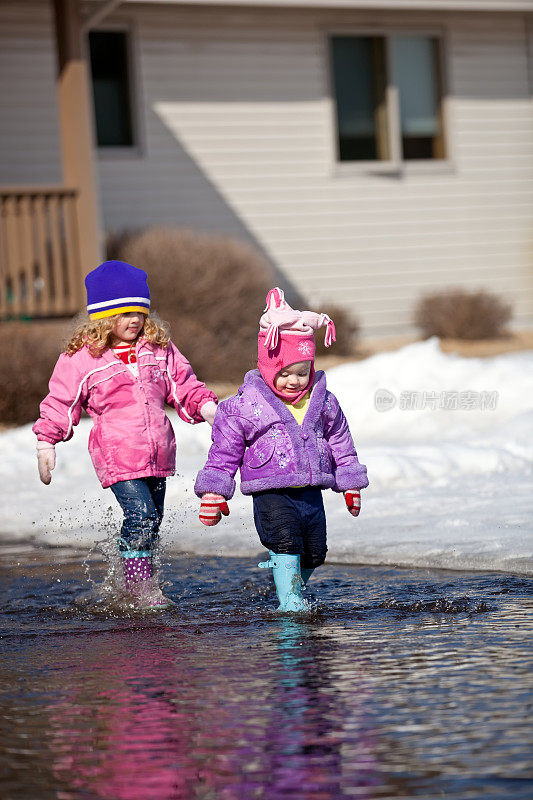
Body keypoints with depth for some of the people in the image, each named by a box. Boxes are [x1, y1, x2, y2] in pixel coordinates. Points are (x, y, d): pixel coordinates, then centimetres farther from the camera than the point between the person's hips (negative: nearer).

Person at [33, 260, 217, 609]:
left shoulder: (160, 349, 9)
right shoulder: (82, 357, -3)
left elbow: (183, 385, 16)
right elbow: (61, 401, 3)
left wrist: (205, 405, -1)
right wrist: (46, 443, 1)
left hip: (158, 452, 5)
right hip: (116, 454, -5)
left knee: (152, 521, 11)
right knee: (140, 515, -18)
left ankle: (143, 585, 25)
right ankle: (139, 588, -10)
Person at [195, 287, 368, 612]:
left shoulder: (323, 402, 7)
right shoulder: (246, 405, -6)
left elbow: (341, 444, 20)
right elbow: (224, 451, 1)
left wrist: (351, 485, 22)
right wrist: (215, 493, 0)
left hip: (311, 492, 5)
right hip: (271, 494, -5)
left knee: (314, 552, 8)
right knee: (286, 542, -23)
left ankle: (296, 592, 33)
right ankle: (288, 601, -17)